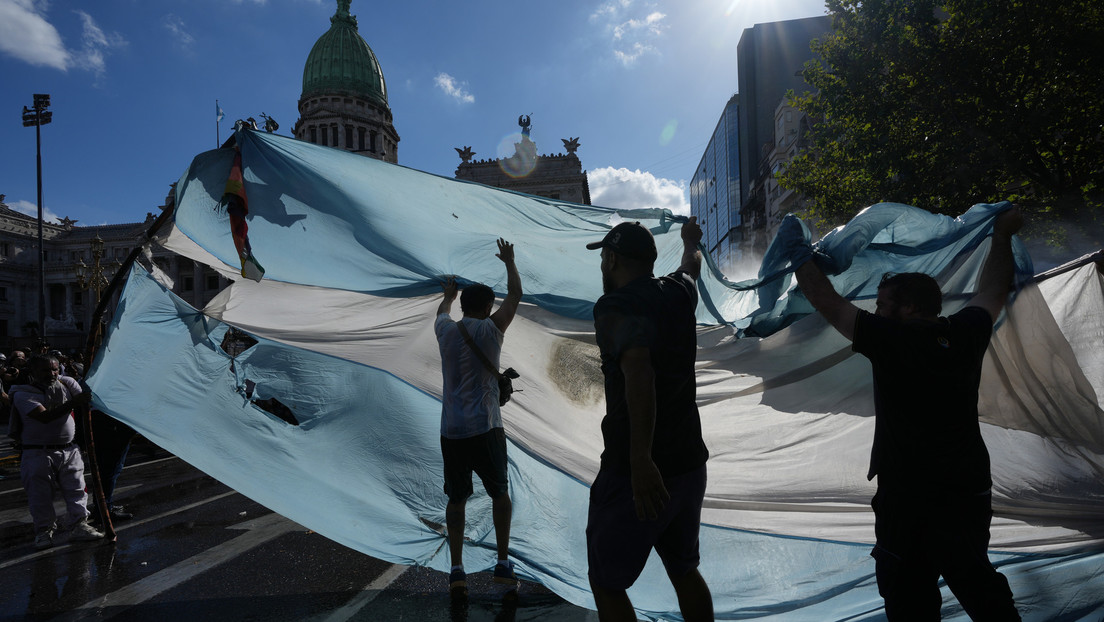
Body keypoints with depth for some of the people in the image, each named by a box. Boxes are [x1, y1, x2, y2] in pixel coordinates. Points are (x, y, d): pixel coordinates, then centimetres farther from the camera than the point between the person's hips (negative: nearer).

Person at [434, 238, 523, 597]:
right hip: (485, 429, -3)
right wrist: (509, 261, 23)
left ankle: (457, 568, 5)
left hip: (451, 432, 3)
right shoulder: (491, 330, -4)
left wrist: (449, 293, 51)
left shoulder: (446, 330, 6)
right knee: (500, 494, 15)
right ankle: (503, 564, 18)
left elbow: (442, 311, 31)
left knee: (456, 499, 13)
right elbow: (516, 294, 8)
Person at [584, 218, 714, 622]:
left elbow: (638, 371, -31)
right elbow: (691, 265, 31)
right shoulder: (678, 293, 7)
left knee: (607, 583, 7)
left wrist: (641, 460, -35)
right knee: (684, 571, 23)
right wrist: (690, 242, 52)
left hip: (639, 473, -7)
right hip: (689, 463, 7)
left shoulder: (615, 306, -14)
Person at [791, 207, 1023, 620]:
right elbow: (993, 291, 19)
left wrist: (798, 254, 2)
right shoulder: (964, 334, 0)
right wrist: (1002, 235, 33)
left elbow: (828, 303, -10)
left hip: (907, 496, -6)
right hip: (970, 489, 6)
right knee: (976, 584, 23)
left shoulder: (890, 340, -16)